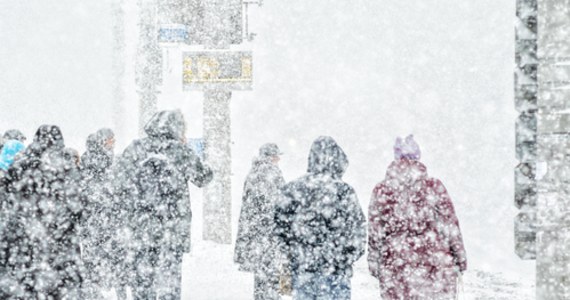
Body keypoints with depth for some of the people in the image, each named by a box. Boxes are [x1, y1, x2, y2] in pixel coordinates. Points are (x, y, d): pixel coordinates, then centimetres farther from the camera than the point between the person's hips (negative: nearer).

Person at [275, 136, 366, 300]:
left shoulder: (292, 189, -2)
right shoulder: (343, 191, -12)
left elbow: (281, 227, 3)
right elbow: (357, 231, -8)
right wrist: (347, 258, 8)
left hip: (301, 268, 3)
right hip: (335, 271, -3)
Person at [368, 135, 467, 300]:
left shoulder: (381, 192, -3)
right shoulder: (434, 187, -7)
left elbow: (375, 234, 2)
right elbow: (450, 226, -2)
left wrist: (374, 262, 12)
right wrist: (460, 256, 9)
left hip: (395, 266, 1)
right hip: (434, 266, -1)